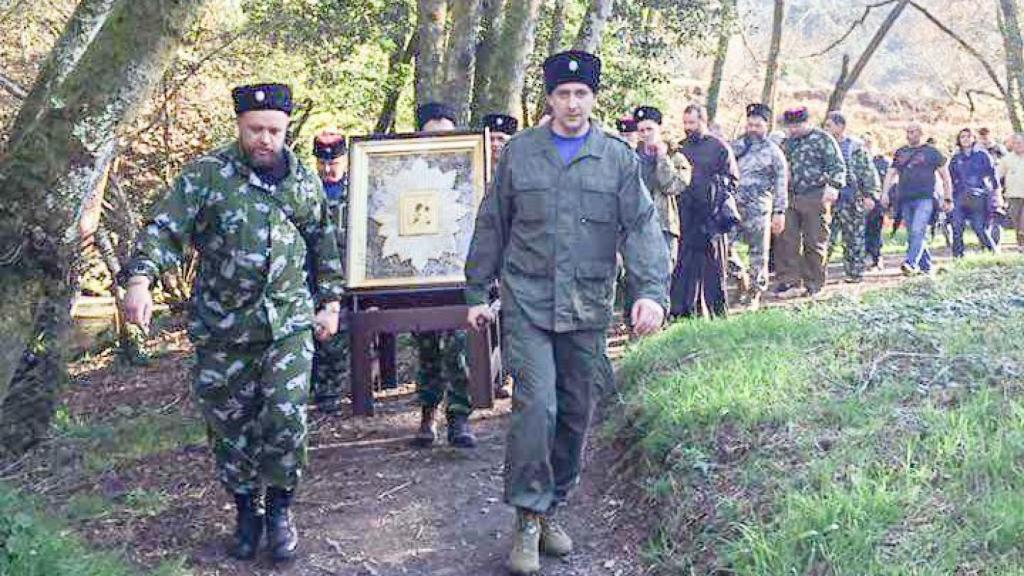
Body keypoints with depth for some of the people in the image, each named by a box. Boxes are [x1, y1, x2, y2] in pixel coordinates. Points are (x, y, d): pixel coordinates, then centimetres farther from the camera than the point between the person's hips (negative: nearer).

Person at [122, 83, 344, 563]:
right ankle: (245, 512, 27)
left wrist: (330, 301, 16)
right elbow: (164, 229, -12)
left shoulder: (305, 180, 7)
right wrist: (140, 278, -27)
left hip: (290, 324, 1)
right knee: (230, 426, 8)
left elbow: (323, 245, 18)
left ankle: (280, 510, 12)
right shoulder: (207, 174, -4)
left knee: (286, 419, -9)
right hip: (223, 327, -1)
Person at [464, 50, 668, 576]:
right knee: (535, 405, -15)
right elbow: (491, 227, 10)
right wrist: (478, 294, 9)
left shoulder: (618, 157, 4)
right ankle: (528, 519, -3)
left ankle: (551, 509, 27)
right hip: (527, 302, -2)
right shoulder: (519, 152, 5)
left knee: (576, 415, 10)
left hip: (588, 310, 2)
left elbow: (641, 227, -2)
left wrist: (651, 291, -17)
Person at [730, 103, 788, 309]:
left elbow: (781, 184, 0)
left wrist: (780, 212, -7)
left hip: (759, 208, -3)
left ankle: (755, 294, 10)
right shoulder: (737, 146, 11)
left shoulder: (773, 151, 2)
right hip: (734, 205, 3)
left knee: (758, 252, 1)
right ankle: (742, 276, 16)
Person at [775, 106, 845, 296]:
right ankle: (789, 278, 11)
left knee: (815, 243, 1)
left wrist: (834, 186, -23)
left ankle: (813, 283, 10)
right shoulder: (789, 141, 15)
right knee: (787, 238, 3)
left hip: (815, 197, -6)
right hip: (791, 197, 6)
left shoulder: (823, 139, -4)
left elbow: (838, 166, -9)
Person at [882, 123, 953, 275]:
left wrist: (948, 199, 3)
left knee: (918, 231, -19)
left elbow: (945, 176, 7)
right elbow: (891, 174, 17)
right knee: (912, 235, 6)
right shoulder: (900, 153, 17)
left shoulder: (931, 152, 5)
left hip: (925, 198, -5)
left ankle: (911, 263, -29)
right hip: (905, 199, 5)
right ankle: (926, 266, 15)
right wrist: (885, 193, 2)